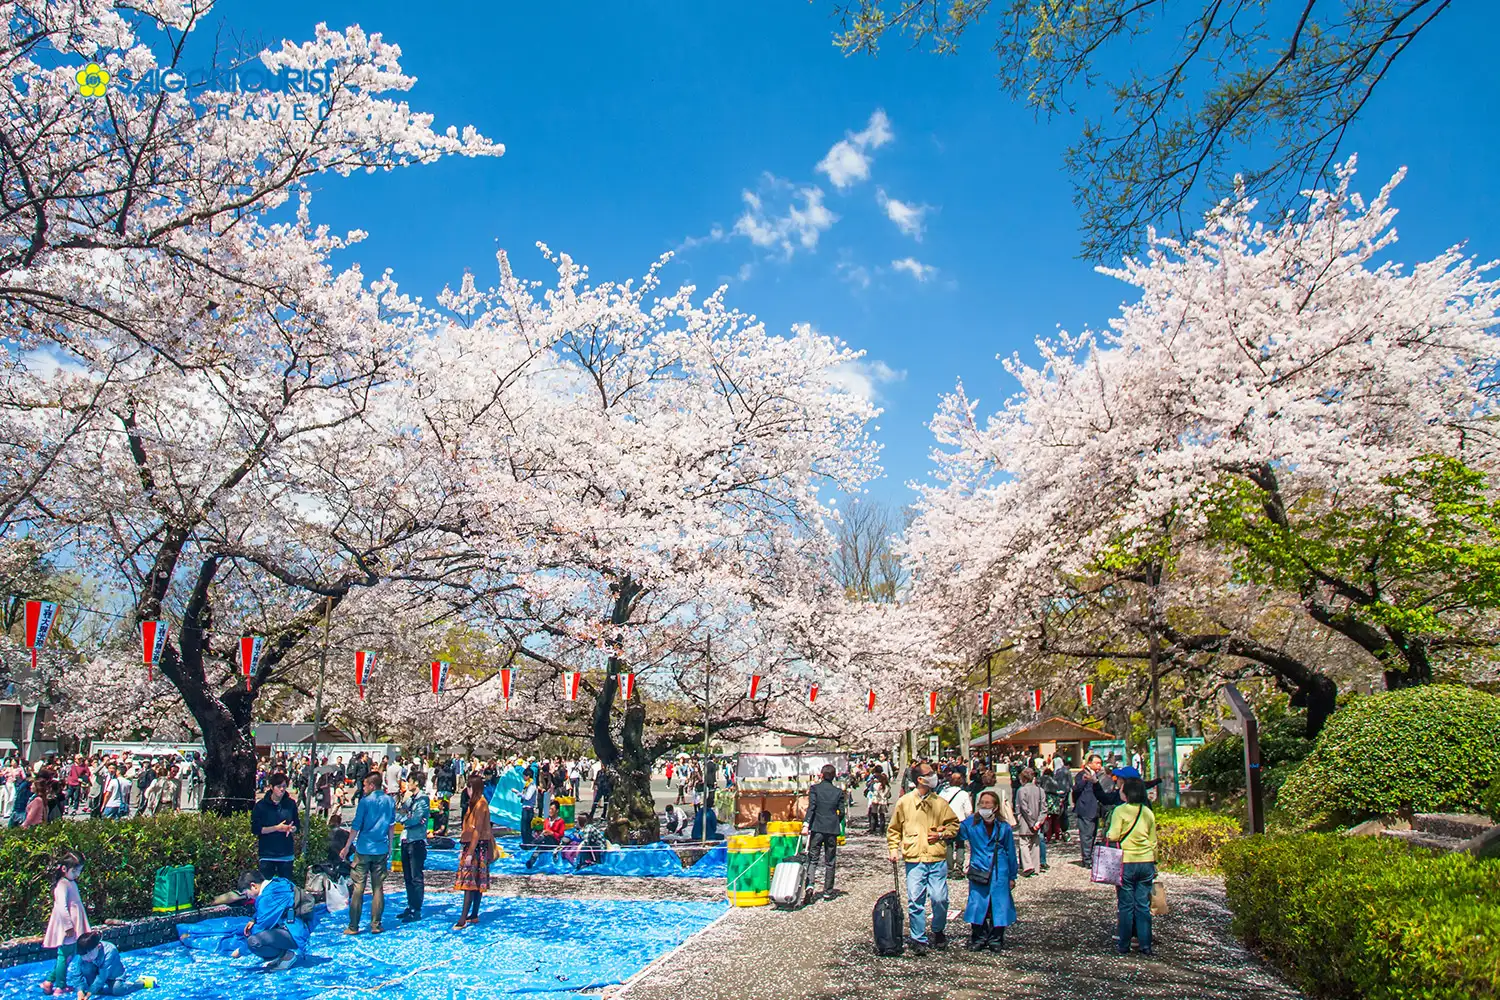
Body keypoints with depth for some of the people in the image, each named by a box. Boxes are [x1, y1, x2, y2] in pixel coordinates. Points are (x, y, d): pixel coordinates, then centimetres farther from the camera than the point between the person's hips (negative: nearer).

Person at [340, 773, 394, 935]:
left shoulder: (365, 801, -8)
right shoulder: (389, 801, 6)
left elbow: (356, 826, -7)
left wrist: (347, 847, 1)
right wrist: (390, 846, 22)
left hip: (364, 849, -4)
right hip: (381, 850, 4)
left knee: (358, 888, 2)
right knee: (378, 888, 7)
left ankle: (353, 926, 3)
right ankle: (376, 925, 6)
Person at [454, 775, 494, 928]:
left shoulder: (480, 804, -15)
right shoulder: (475, 803, 15)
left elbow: (478, 831, -20)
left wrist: (470, 852, -21)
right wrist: (464, 849, 17)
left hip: (476, 847, -10)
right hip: (471, 846, 10)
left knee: (469, 882, -11)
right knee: (477, 883, 12)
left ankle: (463, 919, -14)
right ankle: (474, 915, 17)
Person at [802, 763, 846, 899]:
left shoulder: (814, 788, -1)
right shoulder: (838, 791, 5)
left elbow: (811, 807, -11)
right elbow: (842, 812, 4)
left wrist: (806, 824, -15)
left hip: (817, 828, -1)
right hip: (832, 830, 1)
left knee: (812, 859, 3)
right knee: (830, 862, 8)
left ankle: (809, 883, -18)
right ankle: (828, 892, 8)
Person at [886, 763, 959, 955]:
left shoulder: (940, 802, 7)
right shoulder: (904, 802, 4)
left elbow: (954, 824, 15)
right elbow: (894, 829, 13)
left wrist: (941, 834, -1)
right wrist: (894, 849, 4)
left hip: (937, 859, 1)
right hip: (914, 859, -1)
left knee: (940, 898, -2)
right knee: (915, 901, -3)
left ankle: (938, 931, 24)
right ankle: (918, 939, 10)